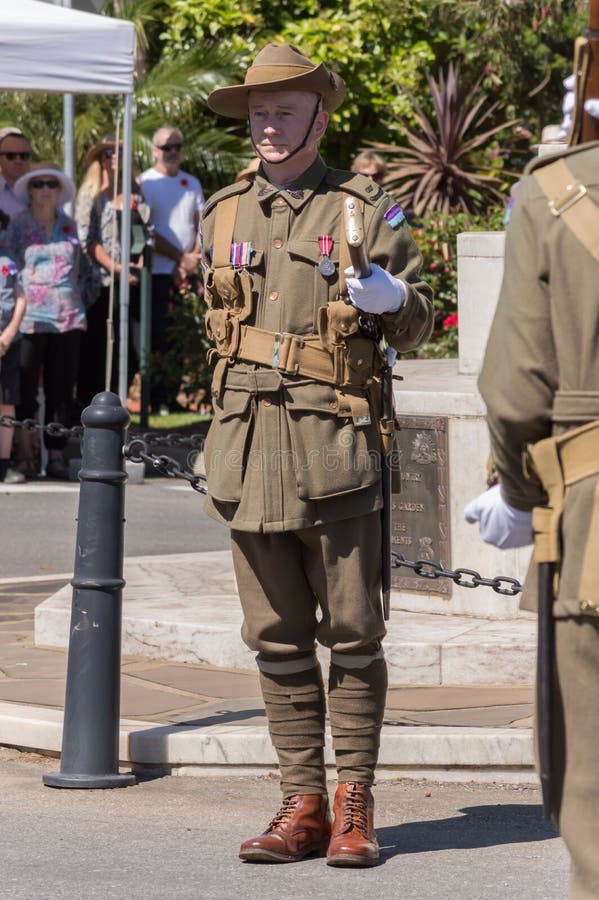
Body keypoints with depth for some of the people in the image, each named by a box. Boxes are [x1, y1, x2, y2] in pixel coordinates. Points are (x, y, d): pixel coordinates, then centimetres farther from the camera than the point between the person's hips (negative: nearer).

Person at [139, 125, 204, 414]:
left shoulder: (192, 183, 15)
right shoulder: (145, 183, -1)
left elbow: (203, 227, 9)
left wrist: (192, 261, -7)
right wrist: (181, 257, -11)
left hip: (189, 273, 5)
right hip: (158, 274, -4)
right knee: (159, 338, -6)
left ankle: (177, 396, 9)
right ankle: (158, 401, -3)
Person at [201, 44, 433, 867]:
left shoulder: (367, 211, 3)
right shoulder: (223, 215, 14)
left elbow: (419, 324, 6)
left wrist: (392, 298, -17)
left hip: (337, 444, -4)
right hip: (250, 446, 4)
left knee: (352, 632, -2)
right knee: (277, 637, 5)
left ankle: (354, 807, 5)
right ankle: (302, 805, 11)